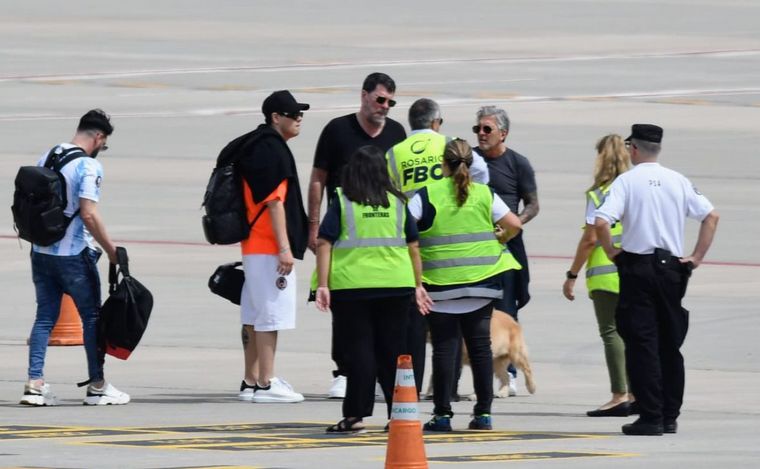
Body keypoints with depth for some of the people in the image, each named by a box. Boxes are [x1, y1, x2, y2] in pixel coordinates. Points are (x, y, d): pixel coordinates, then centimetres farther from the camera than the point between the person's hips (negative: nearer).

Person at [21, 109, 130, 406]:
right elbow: (89, 214, -20)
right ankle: (96, 385, 11)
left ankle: (35, 383, 0)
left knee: (45, 316, 9)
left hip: (41, 252, 6)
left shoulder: (46, 158, 8)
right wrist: (111, 250, -11)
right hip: (74, 255, -6)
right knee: (92, 316, 6)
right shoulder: (88, 166, -15)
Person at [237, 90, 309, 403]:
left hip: (254, 245, 10)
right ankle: (265, 384, -8)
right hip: (270, 247, -10)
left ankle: (251, 382, 16)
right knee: (271, 314, -8)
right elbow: (274, 201, -19)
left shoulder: (257, 147, 18)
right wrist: (284, 248, -20)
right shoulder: (272, 150, -14)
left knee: (254, 314, 12)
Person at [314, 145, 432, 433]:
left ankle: (356, 414, -5)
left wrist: (322, 285, -6)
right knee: (392, 350, 9)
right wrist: (417, 285, 19)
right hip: (396, 287, 2)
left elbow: (324, 244, -5)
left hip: (351, 287, -2)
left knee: (358, 349, -1)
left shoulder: (342, 203, 1)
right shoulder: (398, 203, 9)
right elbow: (413, 246, 12)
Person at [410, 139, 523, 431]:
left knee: (444, 347, 1)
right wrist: (496, 241, 19)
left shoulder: (427, 195, -3)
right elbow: (514, 225, -1)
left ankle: (442, 414, 0)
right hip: (481, 282, 2)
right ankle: (483, 413, 8)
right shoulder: (484, 194, 4)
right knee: (480, 346, 8)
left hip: (440, 283, -2)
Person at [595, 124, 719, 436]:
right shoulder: (678, 181, 5)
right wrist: (697, 257, 8)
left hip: (637, 268, -4)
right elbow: (711, 216, 4)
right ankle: (670, 416, 13)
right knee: (670, 345, 11)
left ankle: (651, 417, -7)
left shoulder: (627, 181, -7)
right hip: (671, 267, 4)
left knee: (642, 345, -2)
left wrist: (612, 252, -3)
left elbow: (601, 222, -18)